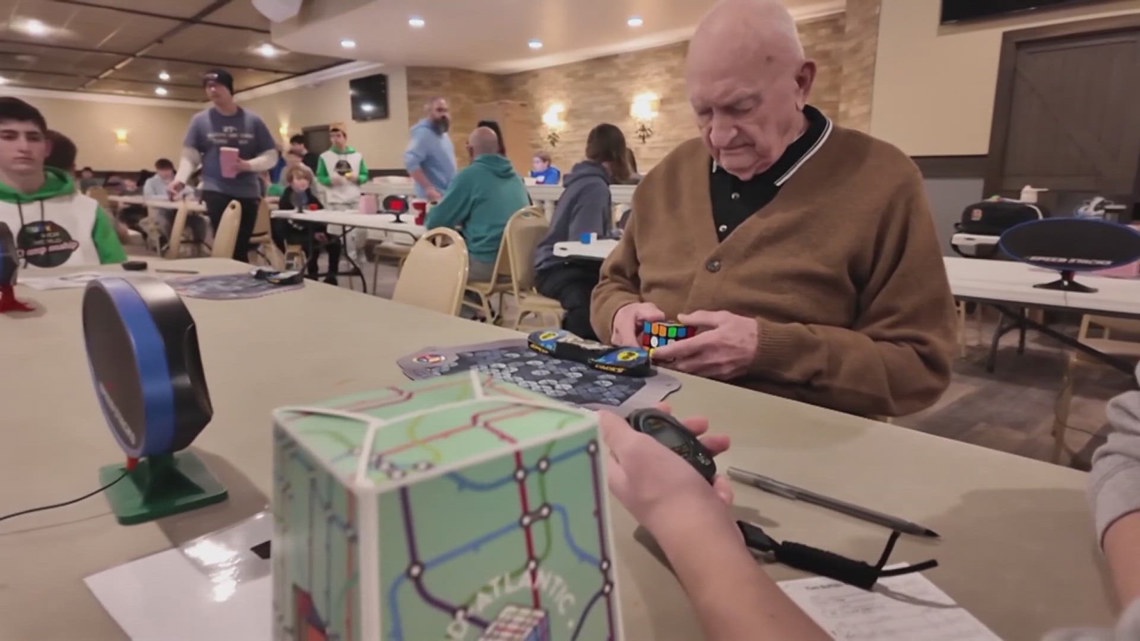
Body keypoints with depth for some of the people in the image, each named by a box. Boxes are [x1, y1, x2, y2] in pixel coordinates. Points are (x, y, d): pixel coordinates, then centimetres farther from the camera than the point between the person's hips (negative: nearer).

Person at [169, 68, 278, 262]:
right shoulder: (200, 120, 5)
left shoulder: (252, 120, 5)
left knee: (241, 248, 6)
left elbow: (271, 156, 5)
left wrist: (249, 165, -13)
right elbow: (189, 156, 4)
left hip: (247, 193, 1)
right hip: (215, 192, -1)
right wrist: (181, 179, -14)